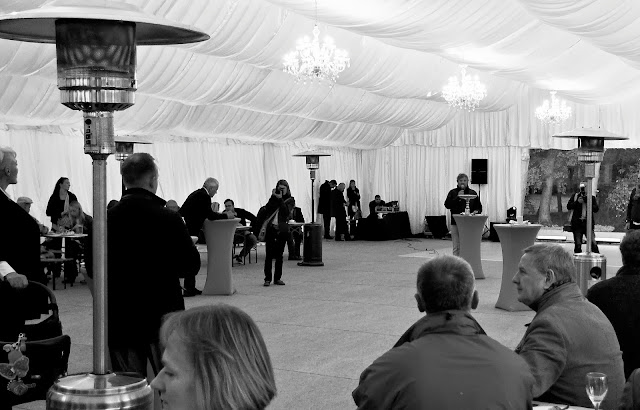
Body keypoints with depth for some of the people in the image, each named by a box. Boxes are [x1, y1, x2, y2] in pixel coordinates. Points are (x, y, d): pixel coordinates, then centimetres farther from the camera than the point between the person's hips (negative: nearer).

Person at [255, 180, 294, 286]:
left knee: (279, 255, 5)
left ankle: (277, 278, 13)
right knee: (269, 254, -2)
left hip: (282, 230, 0)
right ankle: (267, 278, 2)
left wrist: (280, 199, -13)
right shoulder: (274, 198, 10)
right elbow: (267, 209, -3)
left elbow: (286, 212, -11)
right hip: (270, 228, 0)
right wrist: (273, 197, -8)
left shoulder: (290, 200, 6)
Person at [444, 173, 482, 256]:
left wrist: (476, 211, -9)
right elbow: (447, 205, -5)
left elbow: (479, 207, 13)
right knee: (456, 247, 1)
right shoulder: (452, 192, 7)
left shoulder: (473, 193, 11)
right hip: (456, 223, -1)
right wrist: (457, 197, -12)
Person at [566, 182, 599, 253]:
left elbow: (596, 209, -2)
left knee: (593, 243, -12)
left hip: (588, 223, -1)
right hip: (577, 223, 1)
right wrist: (577, 202, -10)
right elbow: (568, 206, 3)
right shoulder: (575, 196, 11)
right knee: (578, 245, 4)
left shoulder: (592, 197, 8)